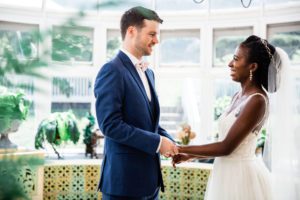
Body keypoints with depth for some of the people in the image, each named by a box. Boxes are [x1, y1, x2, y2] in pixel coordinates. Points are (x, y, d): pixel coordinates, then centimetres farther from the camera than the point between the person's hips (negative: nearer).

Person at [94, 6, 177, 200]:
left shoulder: (148, 73, 15)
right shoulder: (112, 71, -13)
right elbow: (111, 125, -21)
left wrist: (171, 144, 3)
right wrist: (157, 142, -17)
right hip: (124, 179, -8)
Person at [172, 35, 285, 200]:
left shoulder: (257, 100, -18)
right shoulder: (239, 96, 8)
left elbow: (226, 147, -19)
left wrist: (182, 149, -12)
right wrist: (190, 156, 9)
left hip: (241, 174, -8)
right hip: (227, 172, 8)